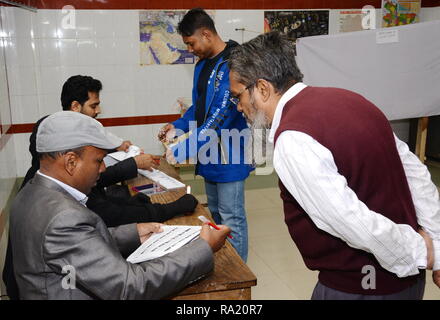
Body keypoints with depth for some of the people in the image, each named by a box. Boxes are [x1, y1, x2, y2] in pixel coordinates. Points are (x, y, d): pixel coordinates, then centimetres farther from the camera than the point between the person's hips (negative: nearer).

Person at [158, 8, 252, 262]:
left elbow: (221, 116, -26)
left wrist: (184, 150, -25)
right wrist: (178, 126, 5)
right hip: (209, 152, 9)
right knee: (215, 214, 20)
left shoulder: (233, 64, -20)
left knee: (231, 217, 3)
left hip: (229, 154, -9)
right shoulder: (203, 64, 10)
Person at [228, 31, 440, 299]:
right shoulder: (346, 98, 1)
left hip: (359, 288, -7)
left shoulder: (292, 140, -24)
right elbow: (415, 172, 4)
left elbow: (354, 223, -27)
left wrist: (418, 254, -10)